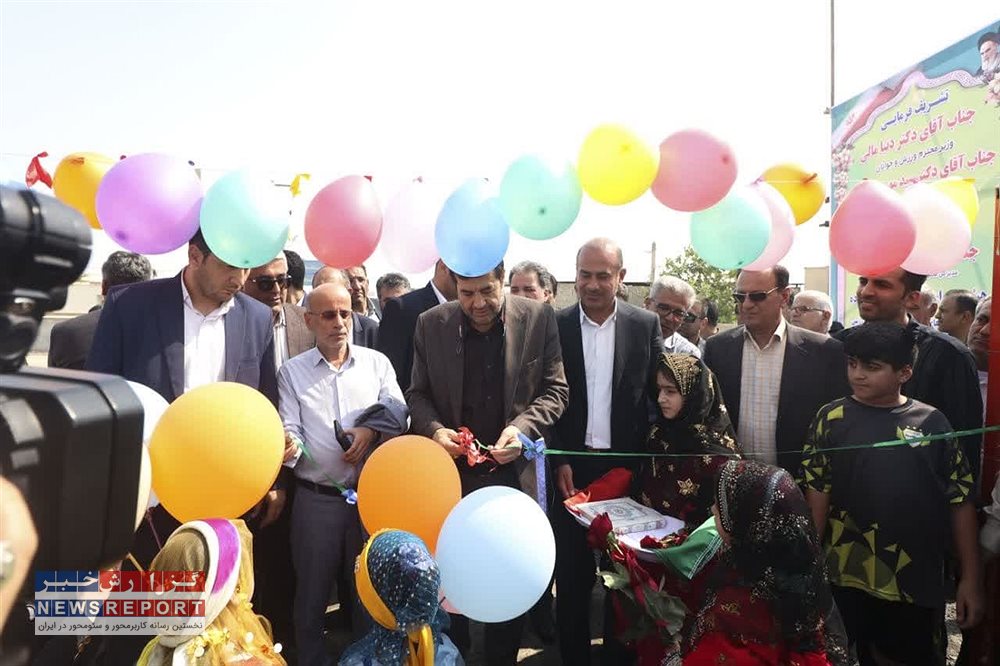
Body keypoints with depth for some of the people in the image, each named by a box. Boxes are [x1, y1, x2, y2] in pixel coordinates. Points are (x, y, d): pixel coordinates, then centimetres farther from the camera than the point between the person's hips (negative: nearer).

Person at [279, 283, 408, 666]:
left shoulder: (377, 362, 4)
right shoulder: (292, 371, 2)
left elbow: (399, 417, 0)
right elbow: (290, 429, -5)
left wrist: (372, 431, -18)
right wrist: (289, 447, -26)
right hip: (316, 499, -1)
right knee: (312, 593, 12)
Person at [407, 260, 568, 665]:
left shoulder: (538, 319, -6)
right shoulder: (431, 324, -2)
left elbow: (555, 389, -2)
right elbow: (417, 393, 4)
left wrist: (523, 427, -17)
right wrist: (434, 429, -15)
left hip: (514, 471, 0)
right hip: (452, 471, 1)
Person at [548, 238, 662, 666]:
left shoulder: (646, 325, 0)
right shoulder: (555, 325, -2)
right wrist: (558, 461, -7)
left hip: (626, 465, 1)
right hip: (571, 464, 0)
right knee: (571, 571, 10)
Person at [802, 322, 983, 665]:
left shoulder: (931, 422, -1)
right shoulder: (832, 418, -4)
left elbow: (961, 501, 3)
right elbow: (817, 494, -4)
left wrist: (971, 578, 3)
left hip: (918, 581, 1)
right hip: (846, 578, -1)